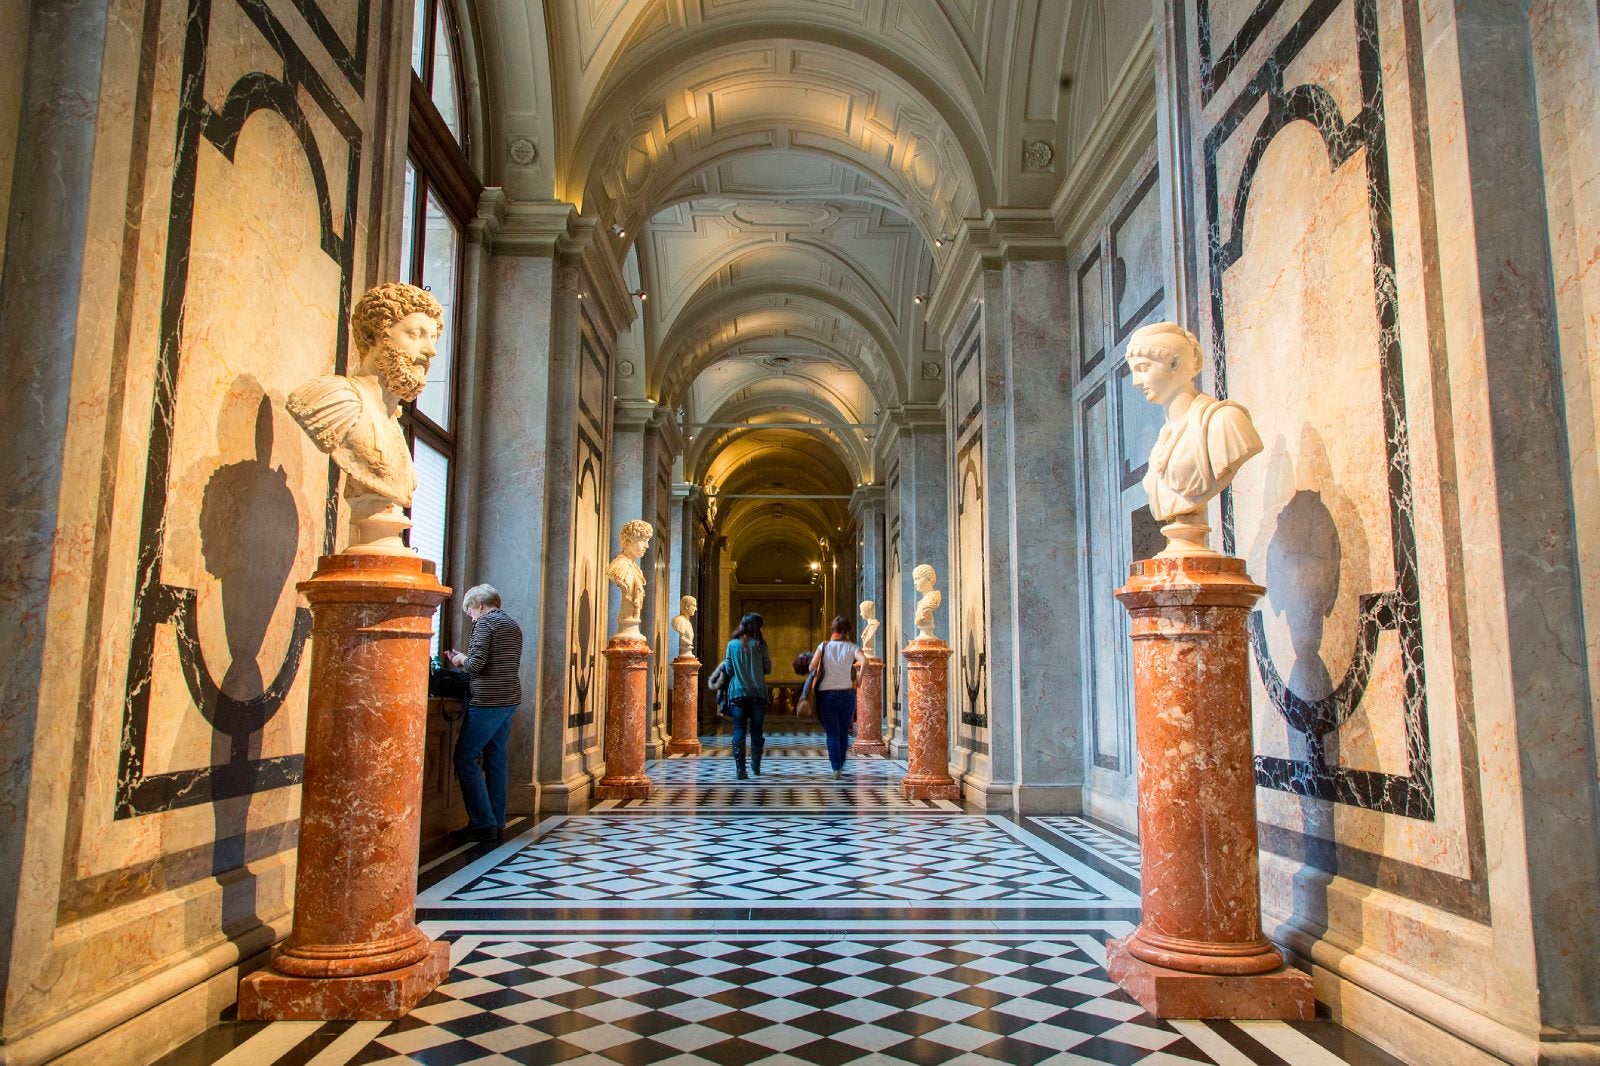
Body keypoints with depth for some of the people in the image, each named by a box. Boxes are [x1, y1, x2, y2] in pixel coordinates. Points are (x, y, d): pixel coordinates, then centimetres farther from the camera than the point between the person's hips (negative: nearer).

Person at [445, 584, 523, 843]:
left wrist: (461, 659, 4)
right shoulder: (514, 625, 18)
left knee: (466, 758, -4)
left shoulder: (485, 623, -7)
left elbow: (476, 663, -16)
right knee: (496, 759, 10)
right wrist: (467, 661, 21)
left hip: (488, 701, -9)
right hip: (510, 699, 9)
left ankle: (483, 824, -6)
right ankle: (497, 823, 11)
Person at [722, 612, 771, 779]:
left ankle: (740, 770, -6)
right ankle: (756, 766, 23)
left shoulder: (732, 644, 1)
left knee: (739, 731, 1)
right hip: (757, 693, 0)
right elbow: (768, 669, 2)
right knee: (756, 731, 12)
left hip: (737, 694, 0)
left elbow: (728, 670, 6)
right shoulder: (760, 644, -2)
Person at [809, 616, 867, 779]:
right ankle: (841, 765, 25)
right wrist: (859, 678, -6)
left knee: (831, 733, 4)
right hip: (846, 693, 0)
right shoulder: (851, 647, 1)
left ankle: (836, 768, -5)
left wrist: (812, 687, 6)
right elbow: (864, 661, -17)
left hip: (826, 694, 0)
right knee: (844, 732, 17)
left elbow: (812, 667, -7)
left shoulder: (823, 646, 3)